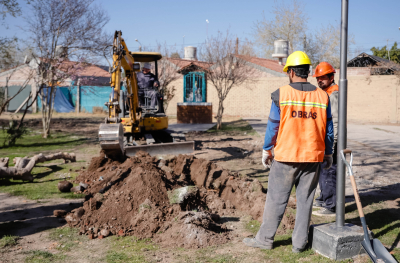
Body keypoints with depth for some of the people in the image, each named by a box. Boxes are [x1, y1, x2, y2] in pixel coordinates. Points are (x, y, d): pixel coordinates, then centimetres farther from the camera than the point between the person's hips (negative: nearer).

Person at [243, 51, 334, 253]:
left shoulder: (281, 94, -8)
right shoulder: (322, 96, 1)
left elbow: (273, 126, -4)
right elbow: (328, 130, 6)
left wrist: (266, 150, 8)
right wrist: (328, 153, 18)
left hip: (285, 157, -3)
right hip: (313, 157, 3)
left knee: (276, 199, 7)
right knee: (305, 200, 11)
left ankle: (265, 239, 18)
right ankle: (299, 242, 19)